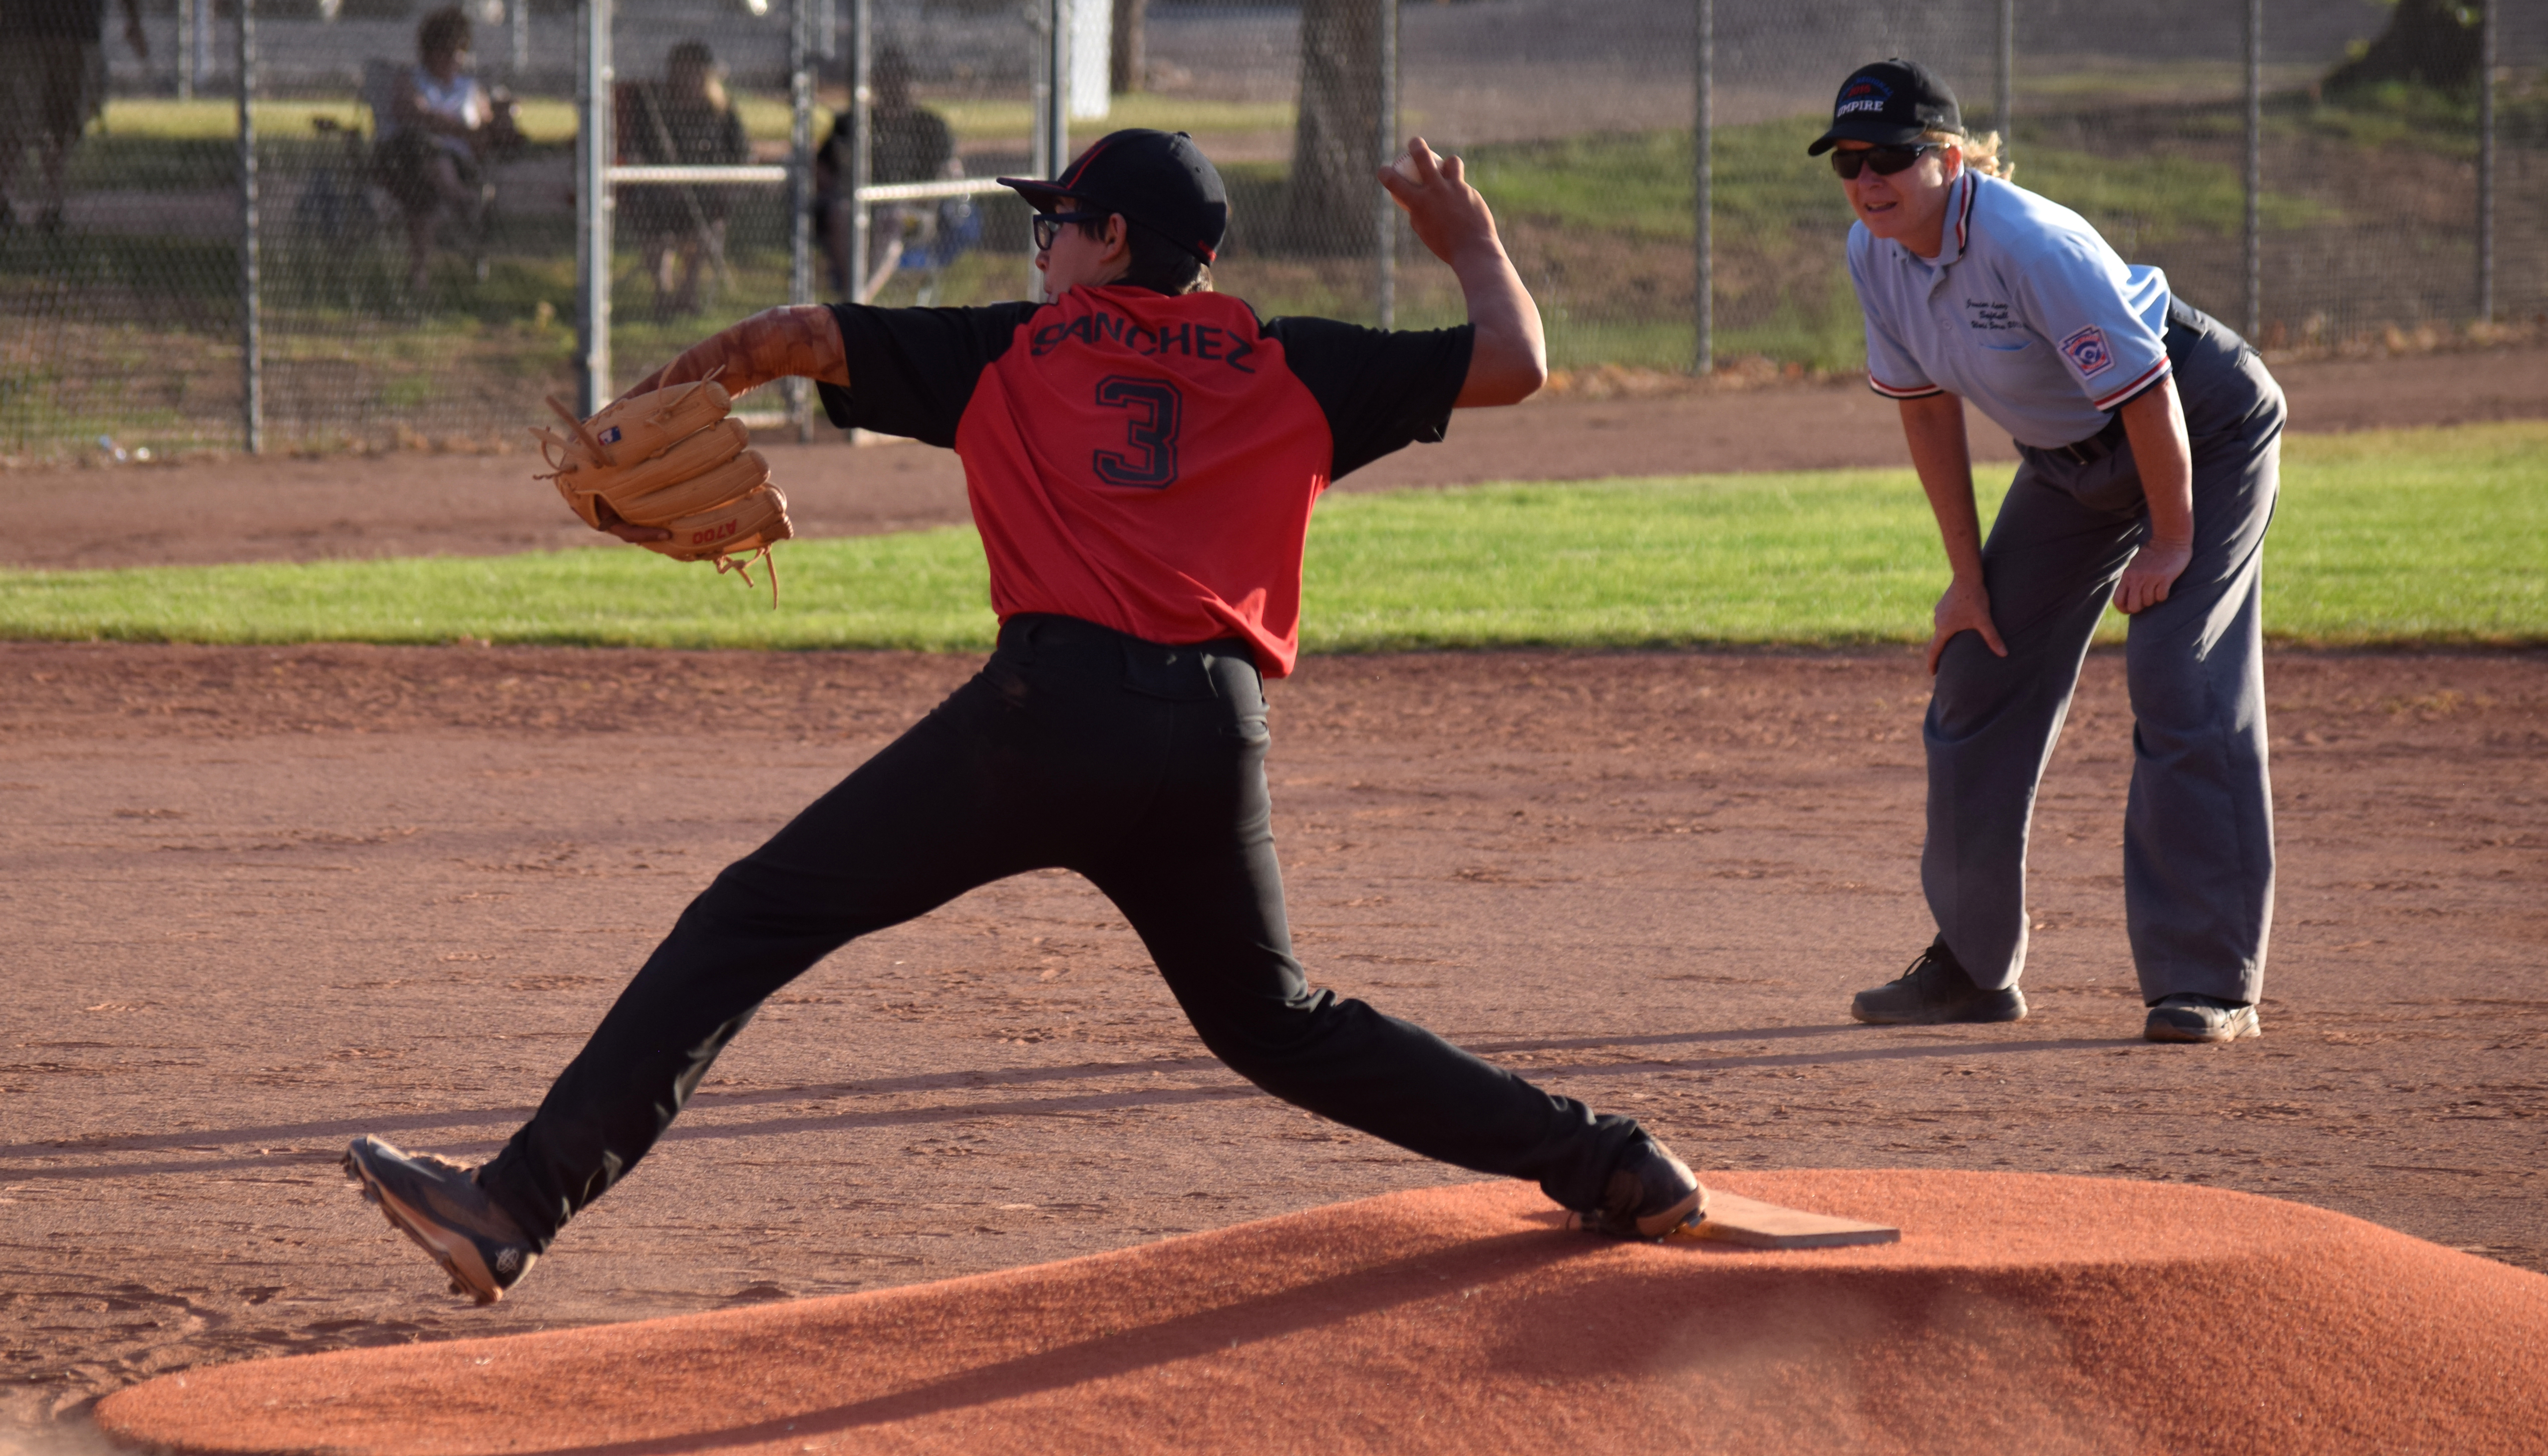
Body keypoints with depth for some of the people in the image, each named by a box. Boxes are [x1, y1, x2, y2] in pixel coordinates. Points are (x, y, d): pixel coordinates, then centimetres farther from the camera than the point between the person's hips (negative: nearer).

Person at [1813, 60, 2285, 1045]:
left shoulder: (2028, 244, -33)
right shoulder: (1876, 254, -10)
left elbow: (2148, 392, -28)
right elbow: (1928, 409, 2)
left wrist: (2170, 543, -19)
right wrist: (1970, 578, 3)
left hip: (2201, 431, -8)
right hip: (2069, 461, 8)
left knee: (2181, 683, -19)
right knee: (1979, 680, 8)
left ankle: (2210, 984, -18)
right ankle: (1974, 966, 21)